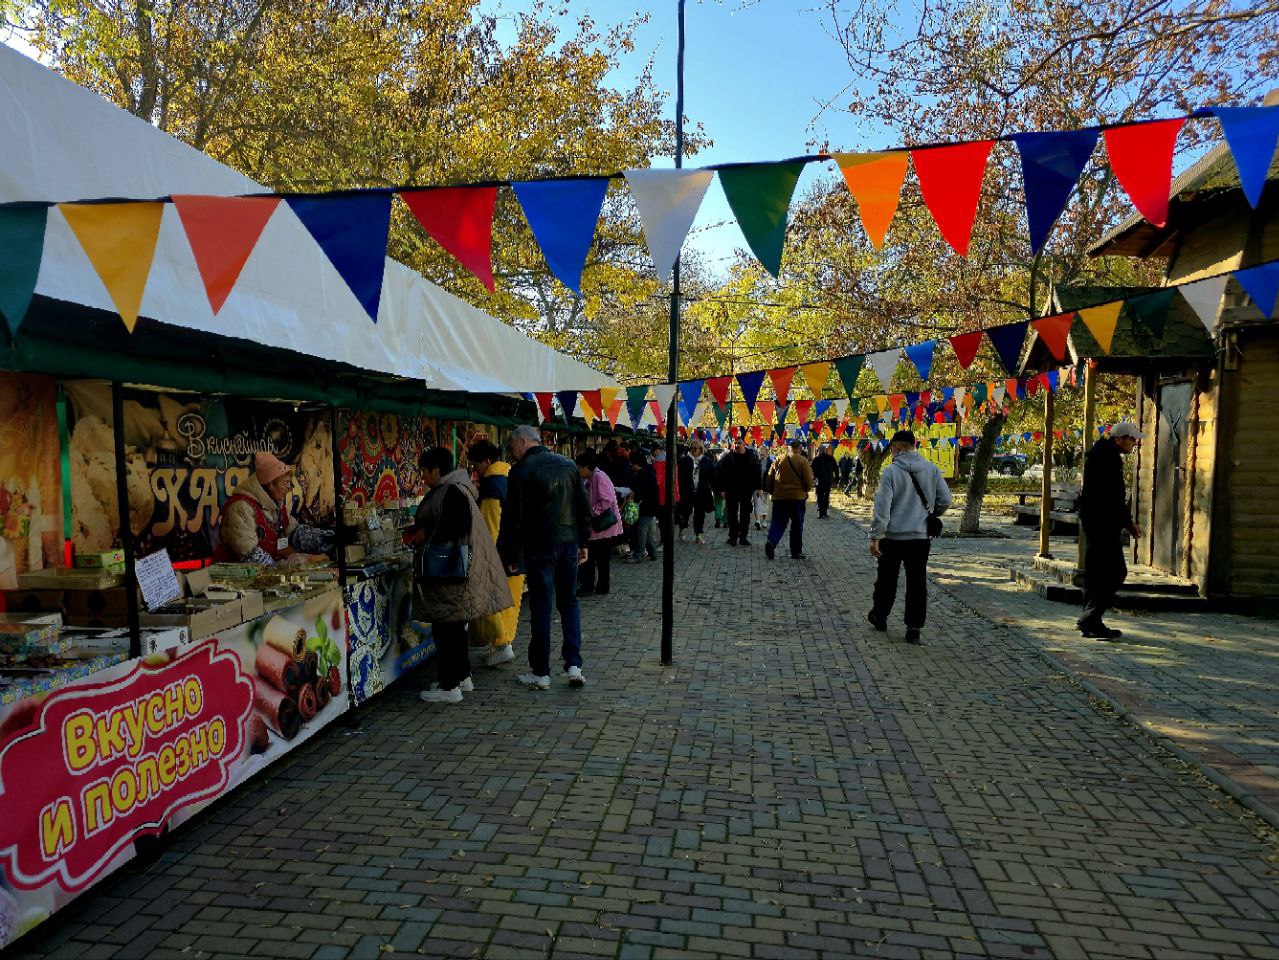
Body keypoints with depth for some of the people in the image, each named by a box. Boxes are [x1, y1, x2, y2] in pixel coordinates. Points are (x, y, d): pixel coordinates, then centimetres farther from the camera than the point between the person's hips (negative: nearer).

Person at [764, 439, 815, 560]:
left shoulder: (779, 459, 2)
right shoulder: (803, 460, -7)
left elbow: (770, 477, 7)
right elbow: (808, 481, -7)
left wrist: (773, 491, 21)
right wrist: (806, 490, 13)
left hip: (779, 497, 3)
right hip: (797, 497, -2)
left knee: (778, 522, 7)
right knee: (797, 525, 8)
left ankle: (771, 541, -18)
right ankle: (796, 552, 12)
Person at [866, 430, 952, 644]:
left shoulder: (890, 472, -12)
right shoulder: (932, 469, 0)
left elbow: (882, 507, -15)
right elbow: (945, 500, 3)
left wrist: (875, 537, -11)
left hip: (893, 536, -2)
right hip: (921, 536, 3)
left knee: (886, 579, 14)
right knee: (917, 582, 7)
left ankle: (880, 617, 30)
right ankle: (914, 628, 7)